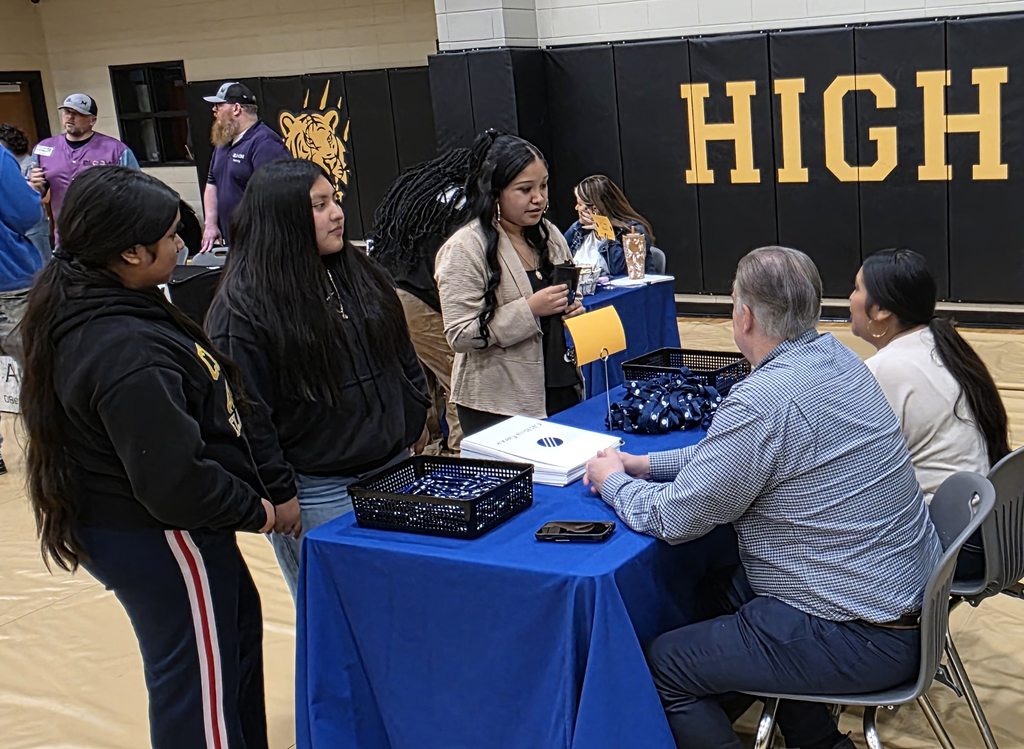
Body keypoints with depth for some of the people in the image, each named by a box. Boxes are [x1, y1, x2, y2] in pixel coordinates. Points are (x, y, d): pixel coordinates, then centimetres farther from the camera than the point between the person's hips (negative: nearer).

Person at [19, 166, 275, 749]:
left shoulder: (81, 307, 0)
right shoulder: (128, 352, -32)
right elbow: (175, 482, -31)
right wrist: (253, 509, -14)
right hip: (159, 541, -11)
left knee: (238, 625, 27)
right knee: (198, 678, 7)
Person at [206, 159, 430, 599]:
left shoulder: (361, 274, 7)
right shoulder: (241, 308, -15)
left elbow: (403, 354, 18)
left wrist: (416, 422, 16)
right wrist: (277, 493, -14)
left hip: (395, 468, 7)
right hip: (318, 494, -6)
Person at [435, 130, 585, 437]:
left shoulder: (548, 234, 9)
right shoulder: (464, 250, -12)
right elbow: (460, 336, -17)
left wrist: (573, 309, 2)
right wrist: (529, 310, -21)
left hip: (562, 391, 7)